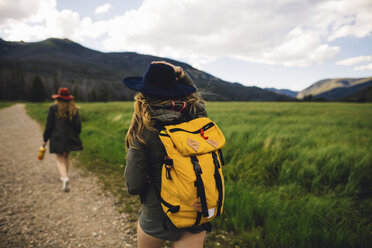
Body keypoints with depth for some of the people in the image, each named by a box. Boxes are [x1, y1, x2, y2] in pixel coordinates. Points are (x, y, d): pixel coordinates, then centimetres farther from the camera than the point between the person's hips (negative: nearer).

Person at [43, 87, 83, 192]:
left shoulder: (54, 108, -7)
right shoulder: (73, 109, 1)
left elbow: (49, 125, -5)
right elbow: (78, 125, 1)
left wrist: (45, 139, 3)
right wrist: (75, 136, 15)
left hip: (57, 138, -3)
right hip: (70, 138, 4)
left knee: (60, 160, 0)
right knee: (66, 157, 19)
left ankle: (65, 178, -19)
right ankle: (65, 177, 28)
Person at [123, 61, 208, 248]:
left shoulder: (144, 130, -21)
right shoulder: (196, 116, -10)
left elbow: (133, 186, -16)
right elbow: (194, 94, 16)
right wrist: (182, 75, 1)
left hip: (158, 218, -2)